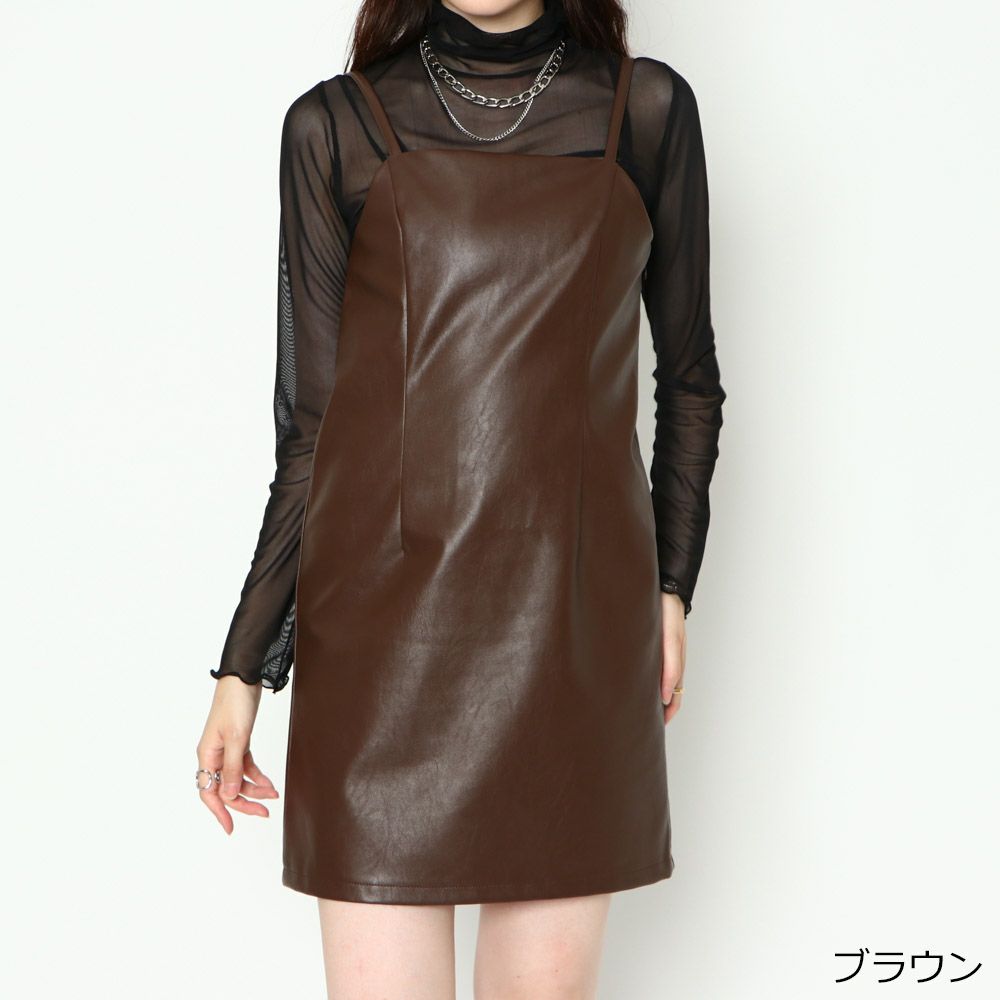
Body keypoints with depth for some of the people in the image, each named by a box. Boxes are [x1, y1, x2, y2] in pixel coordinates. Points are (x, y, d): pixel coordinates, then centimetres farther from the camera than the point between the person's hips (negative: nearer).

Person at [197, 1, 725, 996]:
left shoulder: (646, 108, 9)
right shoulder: (335, 124, 6)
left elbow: (688, 377, 16)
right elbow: (310, 420, 6)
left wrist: (671, 584, 11)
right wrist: (244, 664, 4)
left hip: (573, 618, 1)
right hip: (385, 616, -1)